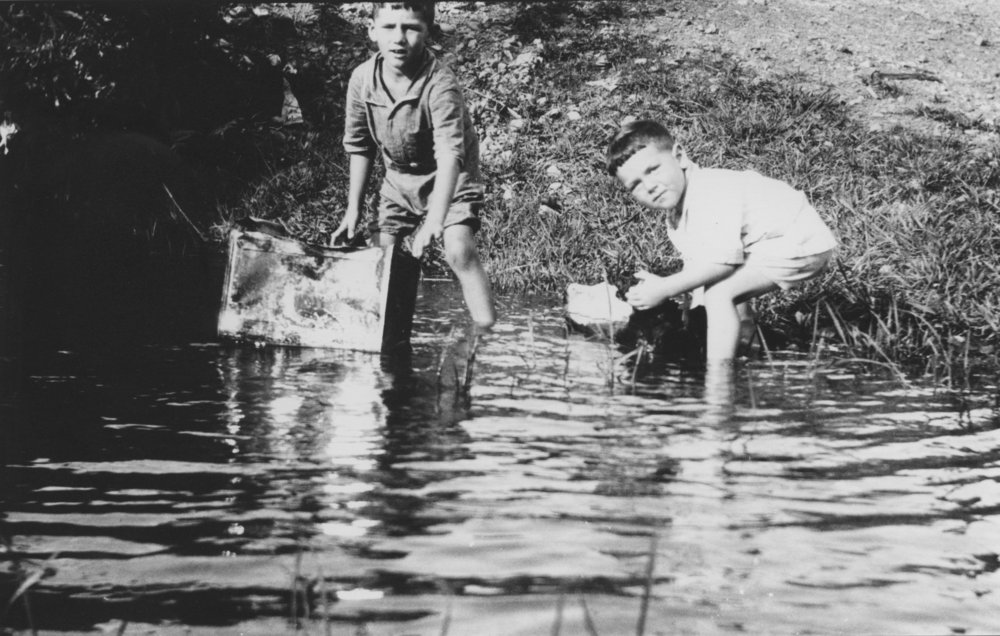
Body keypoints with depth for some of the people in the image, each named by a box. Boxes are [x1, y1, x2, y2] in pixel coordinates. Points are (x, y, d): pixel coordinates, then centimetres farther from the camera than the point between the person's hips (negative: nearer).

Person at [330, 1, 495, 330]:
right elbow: (359, 147, 1)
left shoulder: (440, 84, -32)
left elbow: (449, 155, -42)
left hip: (447, 179, -5)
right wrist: (353, 209, 1)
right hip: (399, 178, 5)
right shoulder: (362, 80, -15)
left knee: (459, 251, -24)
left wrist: (434, 221, -54)